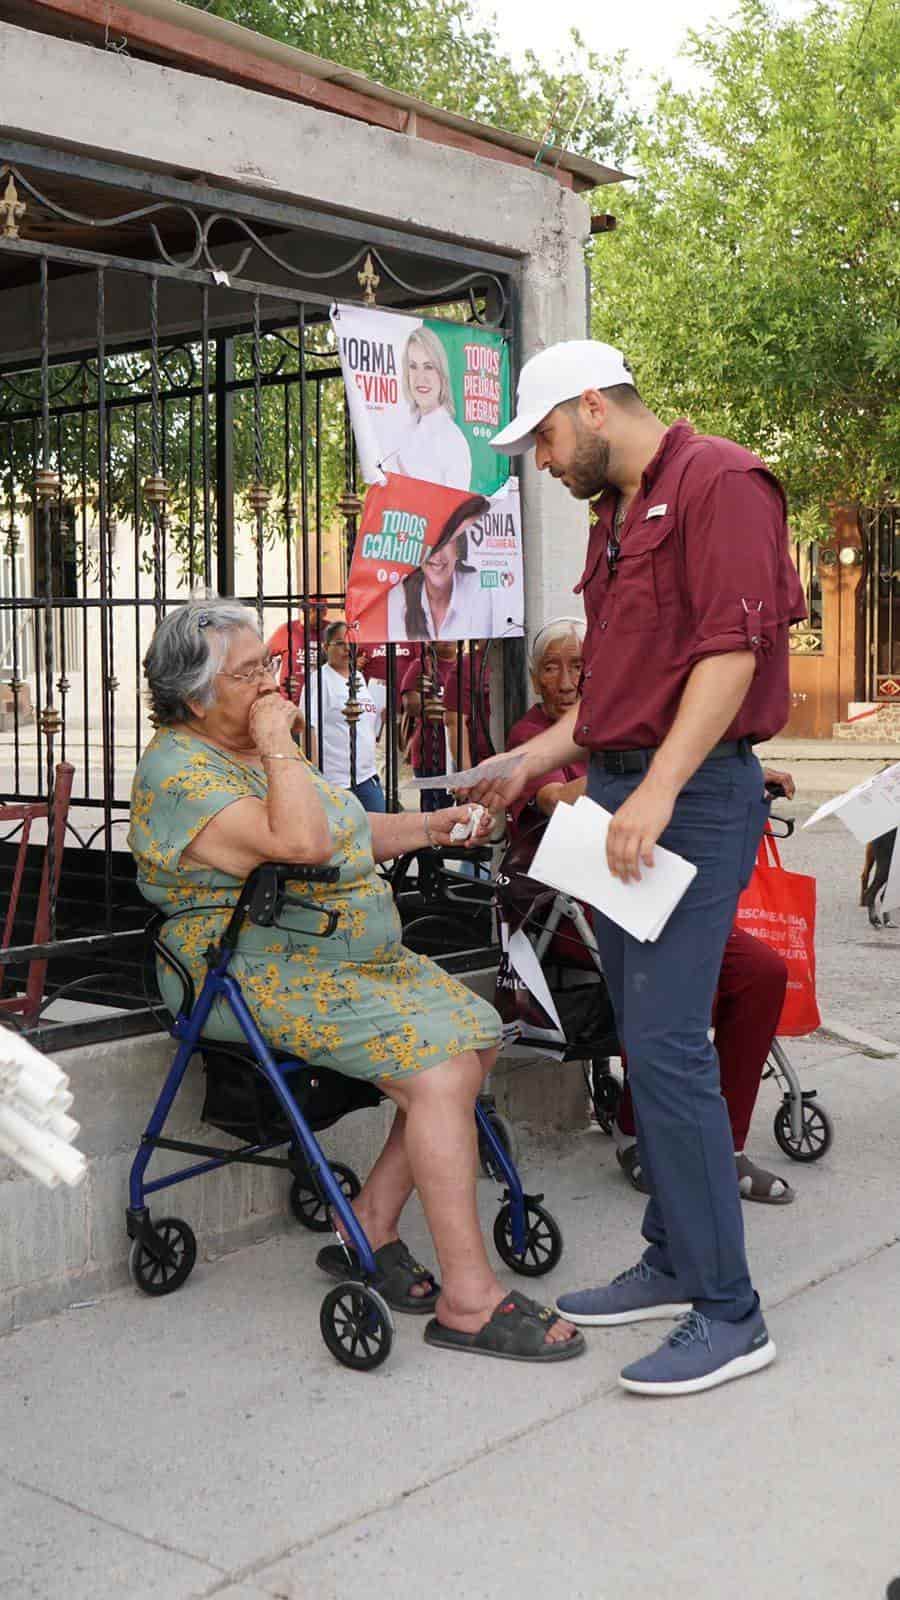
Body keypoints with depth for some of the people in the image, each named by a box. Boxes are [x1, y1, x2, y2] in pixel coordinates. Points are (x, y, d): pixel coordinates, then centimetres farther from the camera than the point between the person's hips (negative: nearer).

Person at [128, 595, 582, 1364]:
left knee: (475, 1034, -5)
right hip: (260, 978, -10)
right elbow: (301, 843, -30)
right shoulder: (178, 774, -16)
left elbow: (346, 833, 24)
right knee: (439, 1070, -23)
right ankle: (468, 1299, -17)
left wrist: (430, 827, 10)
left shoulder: (260, 749, 15)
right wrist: (278, 745, -19)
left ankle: (372, 1227, 4)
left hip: (355, 956, 10)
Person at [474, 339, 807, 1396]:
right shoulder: (616, 517, 22)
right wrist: (528, 766, 21)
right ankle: (673, 1261, 23)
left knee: (667, 1043, -13)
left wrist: (658, 791, -24)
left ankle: (727, 1311, -4)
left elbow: (732, 652, -18)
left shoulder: (721, 485, -7)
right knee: (645, 1040, 12)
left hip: (694, 800, -9)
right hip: (621, 803, 10)